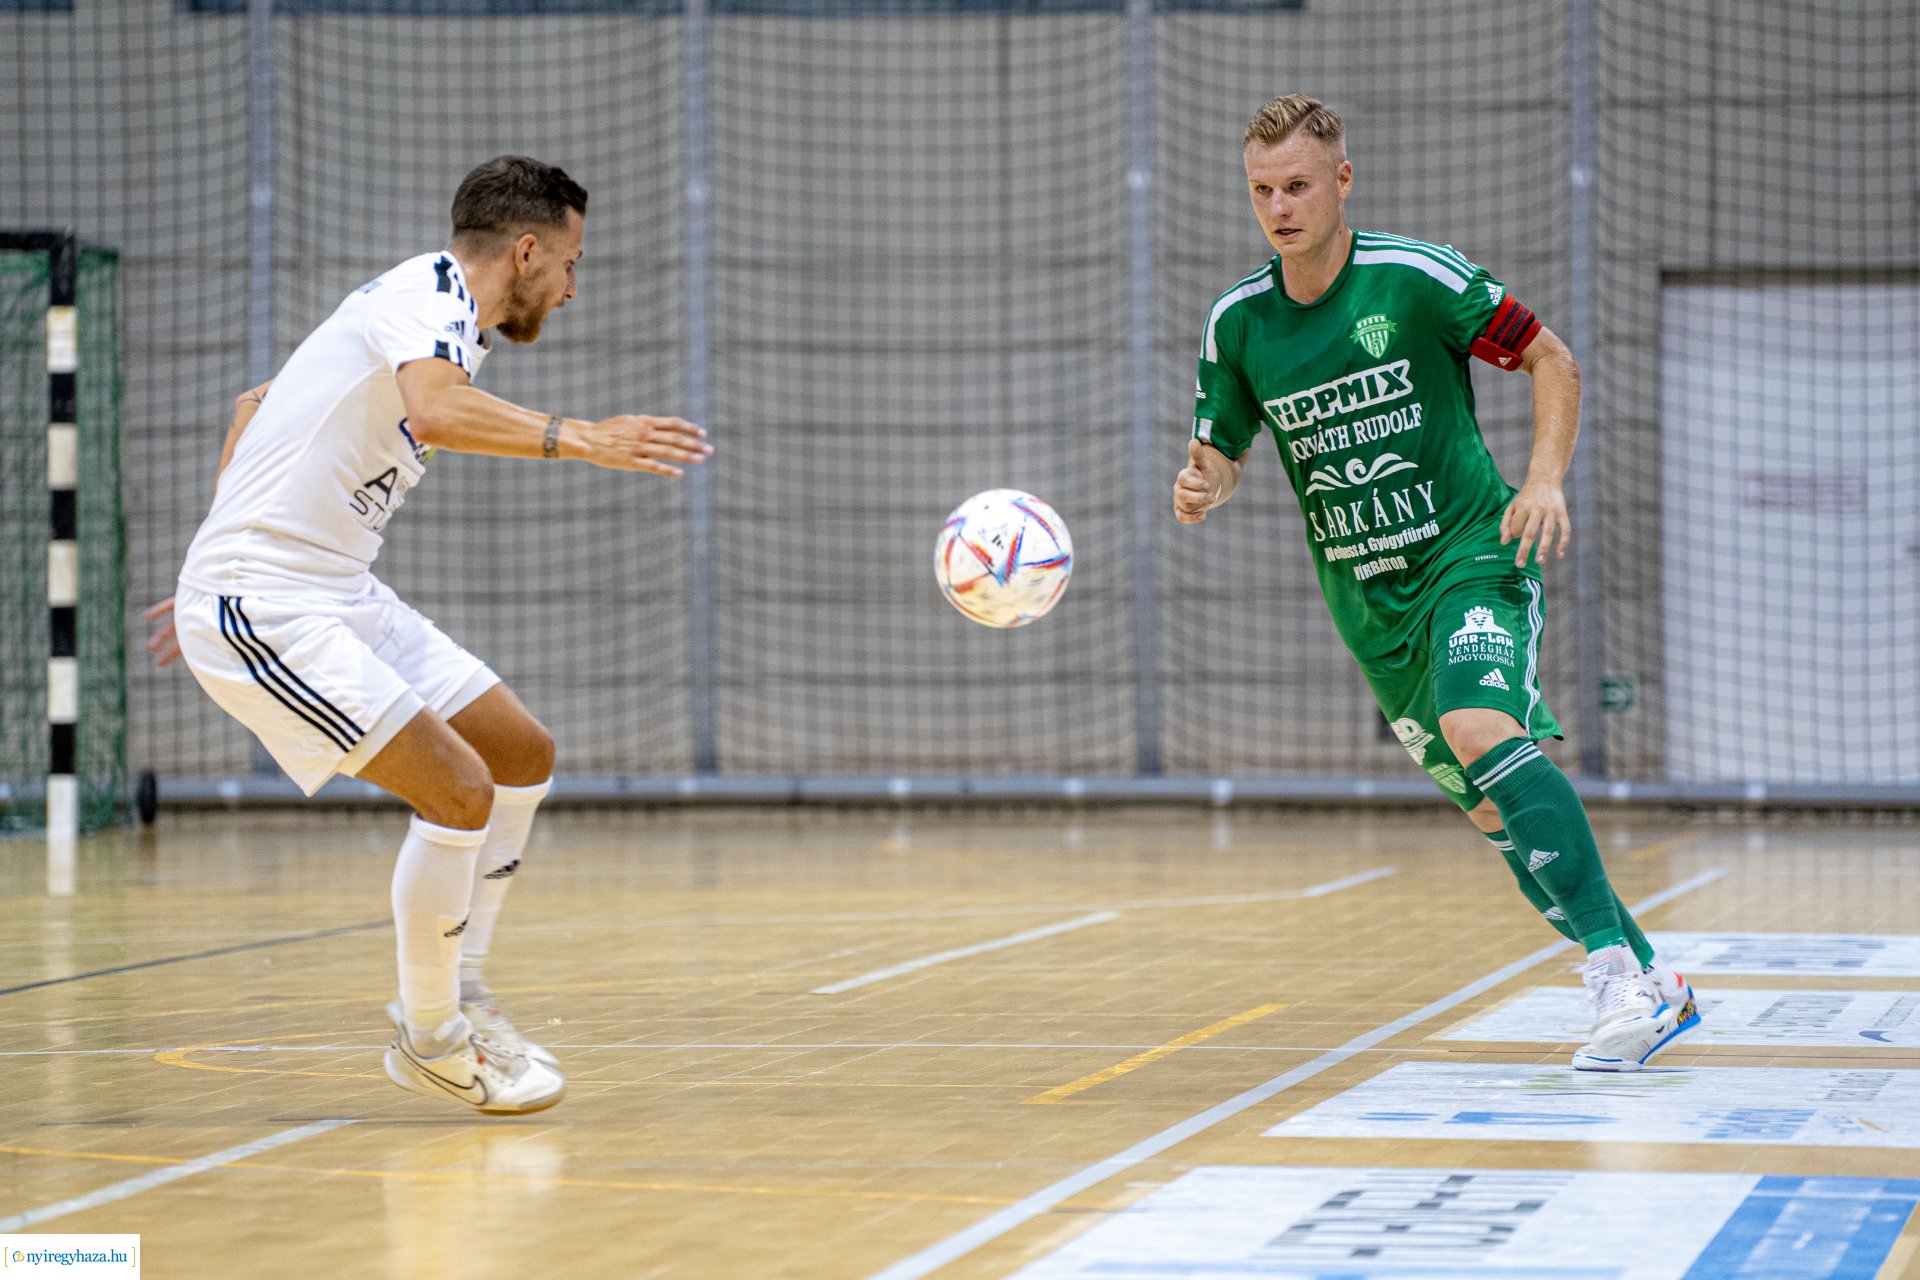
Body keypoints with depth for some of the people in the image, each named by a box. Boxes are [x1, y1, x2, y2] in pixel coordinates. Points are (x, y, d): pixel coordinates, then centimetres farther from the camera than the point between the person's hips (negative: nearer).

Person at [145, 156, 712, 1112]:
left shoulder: (424, 304, 16)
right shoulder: (429, 295, -14)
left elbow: (255, 407, 27)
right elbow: (436, 410, -39)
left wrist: (228, 555, 29)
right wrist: (580, 439, -39)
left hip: (339, 592, 10)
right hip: (261, 606, -10)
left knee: (524, 755, 10)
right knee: (459, 790, -18)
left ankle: (454, 991, 20)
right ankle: (430, 1037, 0)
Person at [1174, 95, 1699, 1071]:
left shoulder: (1416, 277, -11)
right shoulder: (1238, 323, 1)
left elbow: (1550, 359, 0)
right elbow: (1220, 452, 13)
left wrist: (1545, 480, -14)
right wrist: (1201, 487, -11)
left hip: (1472, 556, -5)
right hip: (1368, 603, 5)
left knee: (1479, 729, -31)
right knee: (1494, 812, 3)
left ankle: (1621, 970, -31)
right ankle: (1653, 991, 17)